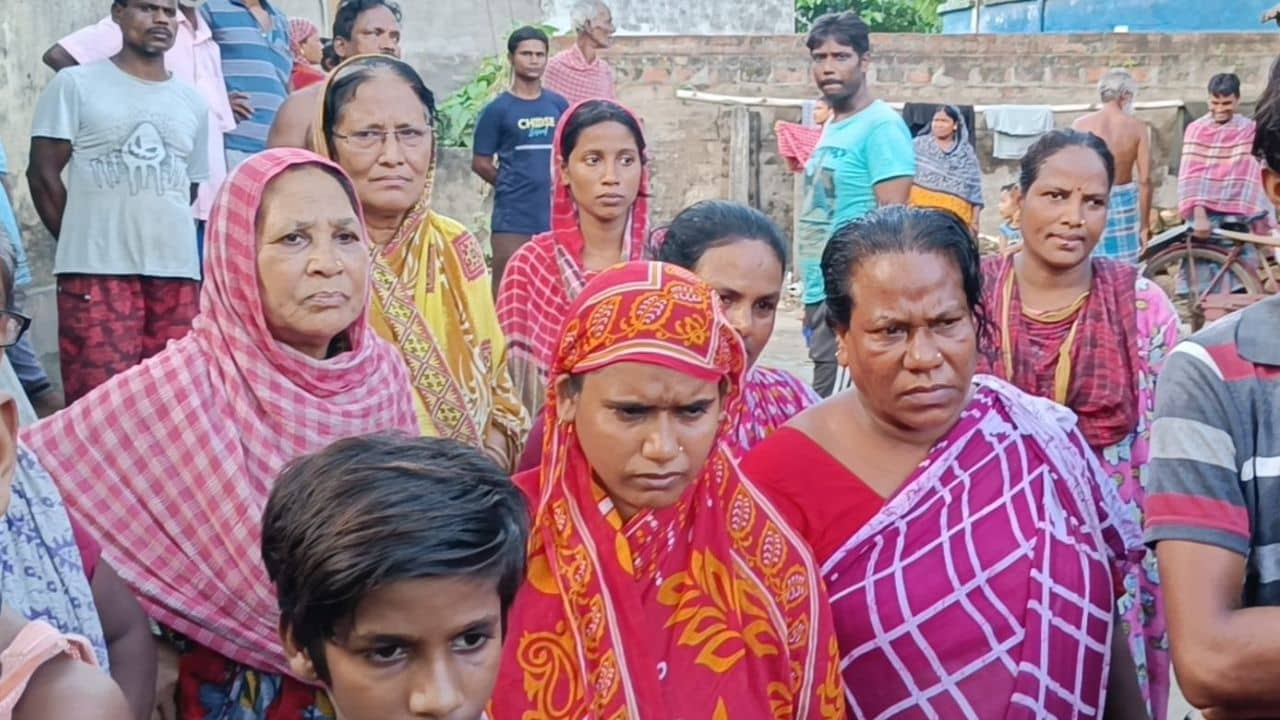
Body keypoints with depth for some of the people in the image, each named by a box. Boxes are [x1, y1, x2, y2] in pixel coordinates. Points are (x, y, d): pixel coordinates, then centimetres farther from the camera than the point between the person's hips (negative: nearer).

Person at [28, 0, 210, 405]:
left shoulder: (193, 103, 16)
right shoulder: (76, 84, 5)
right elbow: (43, 173, 2)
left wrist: (154, 238, 11)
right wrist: (86, 243, 1)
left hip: (177, 270, 4)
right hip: (96, 270, -4)